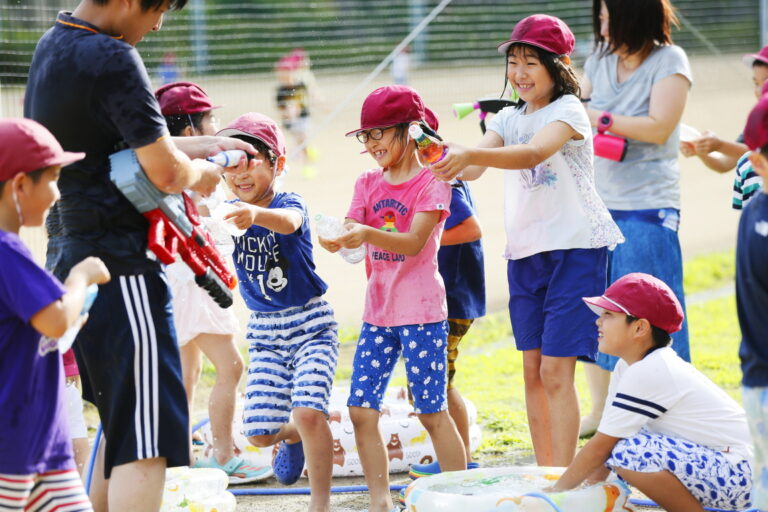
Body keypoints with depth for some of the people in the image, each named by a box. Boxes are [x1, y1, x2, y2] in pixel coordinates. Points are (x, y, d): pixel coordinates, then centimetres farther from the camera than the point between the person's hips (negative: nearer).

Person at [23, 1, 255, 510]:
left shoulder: (52, 44, 13)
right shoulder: (112, 59, -17)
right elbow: (165, 172, -16)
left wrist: (199, 146, 22)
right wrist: (200, 172, 5)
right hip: (123, 268, -10)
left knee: (120, 426, 23)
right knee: (145, 447, -13)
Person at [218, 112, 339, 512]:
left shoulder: (289, 203, -16)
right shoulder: (230, 213, 0)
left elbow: (289, 222, -40)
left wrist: (256, 214, -62)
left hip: (310, 324, -5)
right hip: (264, 332, 5)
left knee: (308, 413, -20)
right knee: (258, 432, 0)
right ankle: (294, 436, 35)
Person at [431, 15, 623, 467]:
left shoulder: (568, 110, -9)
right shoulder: (509, 119, 11)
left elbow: (533, 153, -28)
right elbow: (476, 168, -3)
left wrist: (469, 155, -42)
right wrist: (447, 161, -25)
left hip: (574, 248, -7)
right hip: (525, 251, 7)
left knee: (556, 371, -11)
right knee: (533, 371, 8)